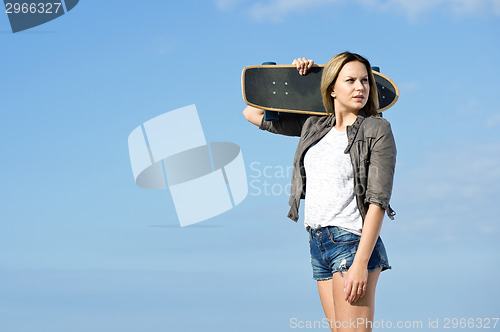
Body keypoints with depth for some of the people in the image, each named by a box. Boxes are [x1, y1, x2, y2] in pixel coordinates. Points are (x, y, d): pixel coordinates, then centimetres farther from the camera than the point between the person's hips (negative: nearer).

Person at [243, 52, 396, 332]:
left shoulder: (377, 130, -3)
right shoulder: (313, 125, 13)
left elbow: (378, 199, -10)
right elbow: (254, 114, 22)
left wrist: (361, 262, -18)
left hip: (353, 242, -6)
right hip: (318, 243, 6)